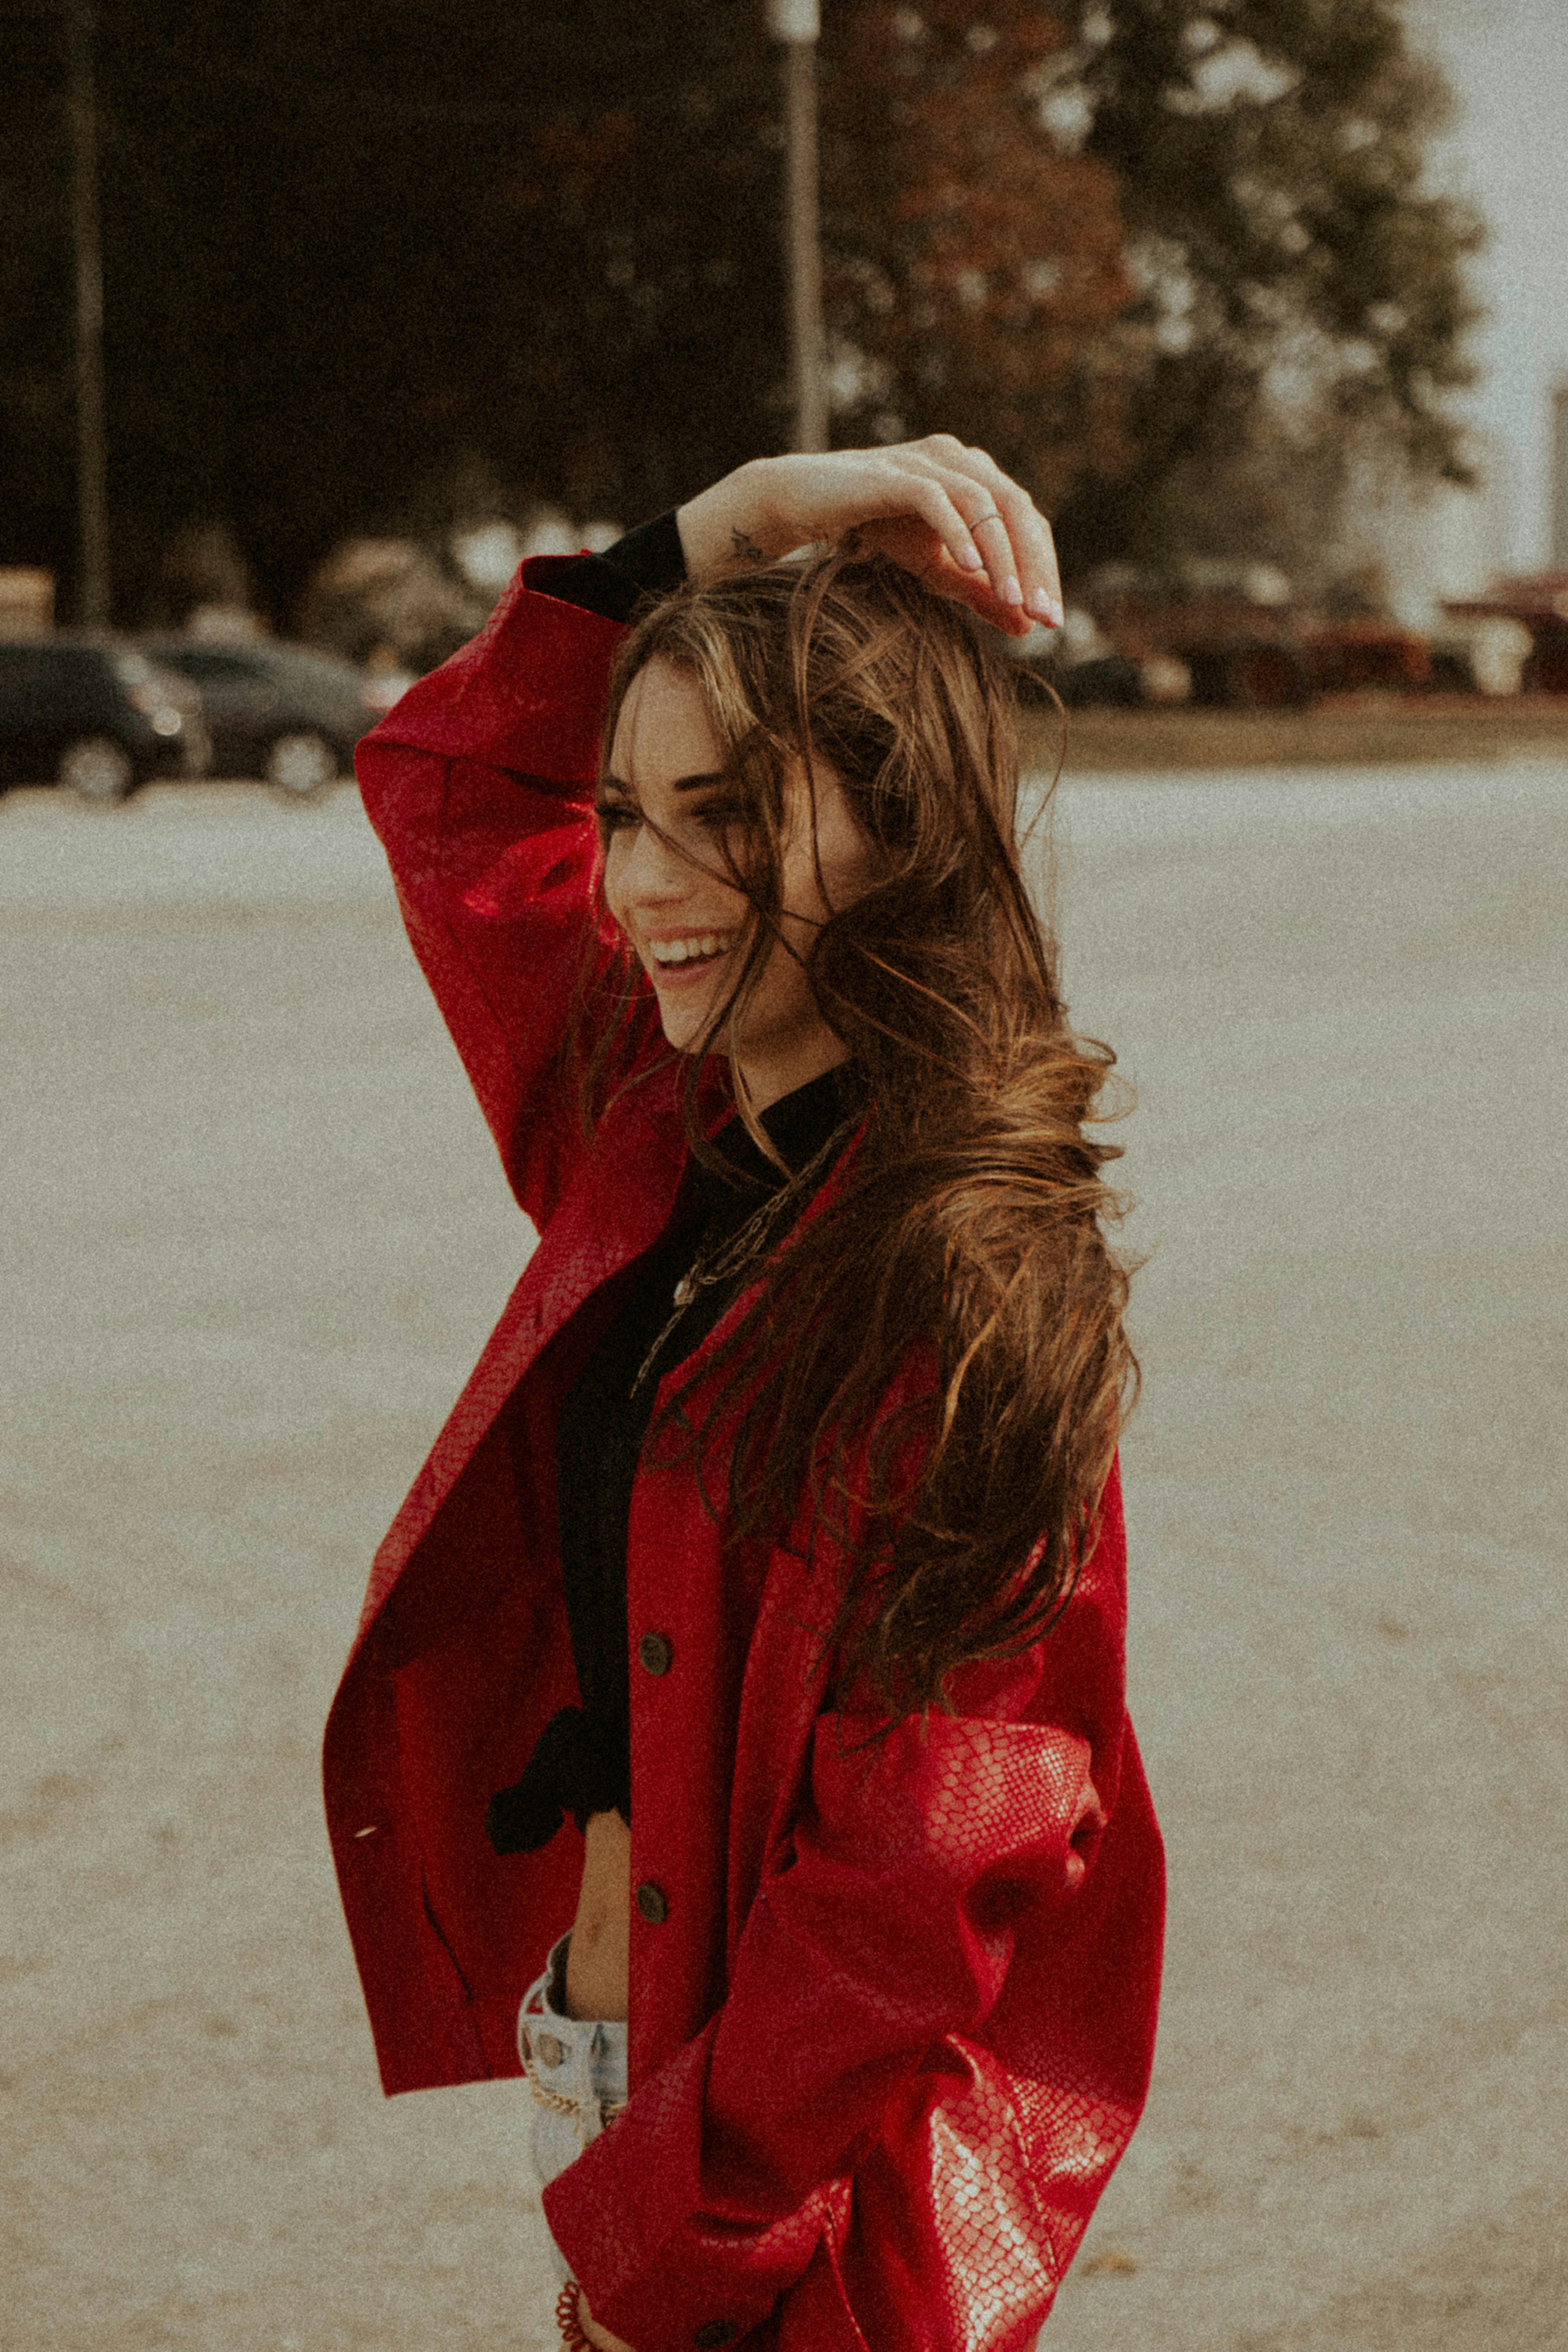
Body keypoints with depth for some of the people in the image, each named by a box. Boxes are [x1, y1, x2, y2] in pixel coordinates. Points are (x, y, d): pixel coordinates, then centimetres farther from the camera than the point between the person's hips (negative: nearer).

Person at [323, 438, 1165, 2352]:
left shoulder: (969, 1282, -20)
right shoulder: (657, 1140, 2)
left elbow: (919, 1875, -21)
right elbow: (449, 778, 16)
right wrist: (705, 540, 3)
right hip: (595, 2051, 7)